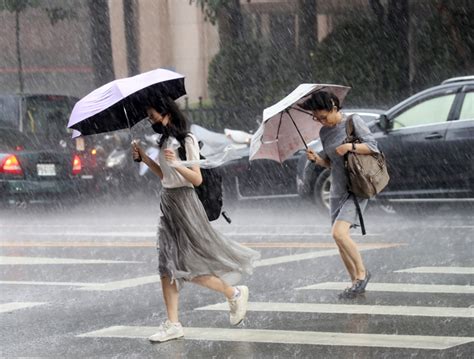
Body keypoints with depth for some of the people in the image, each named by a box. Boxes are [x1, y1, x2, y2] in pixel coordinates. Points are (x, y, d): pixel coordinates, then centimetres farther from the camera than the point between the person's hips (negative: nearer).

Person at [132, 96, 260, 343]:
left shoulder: (186, 140, -12)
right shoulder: (166, 140, 12)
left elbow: (197, 179, -16)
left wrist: (176, 164, -30)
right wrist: (144, 158, 8)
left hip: (183, 201, -8)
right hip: (168, 201, 8)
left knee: (188, 266, -7)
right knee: (167, 266, 3)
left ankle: (235, 294, 12)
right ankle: (173, 324, 4)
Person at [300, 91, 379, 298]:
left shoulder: (353, 122, -8)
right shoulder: (324, 132, 10)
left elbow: (372, 146, -10)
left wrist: (351, 147, -23)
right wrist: (316, 159, -3)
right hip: (337, 190, 7)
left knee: (339, 233, -22)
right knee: (339, 240, 6)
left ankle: (361, 272, -5)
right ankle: (356, 282, 17)